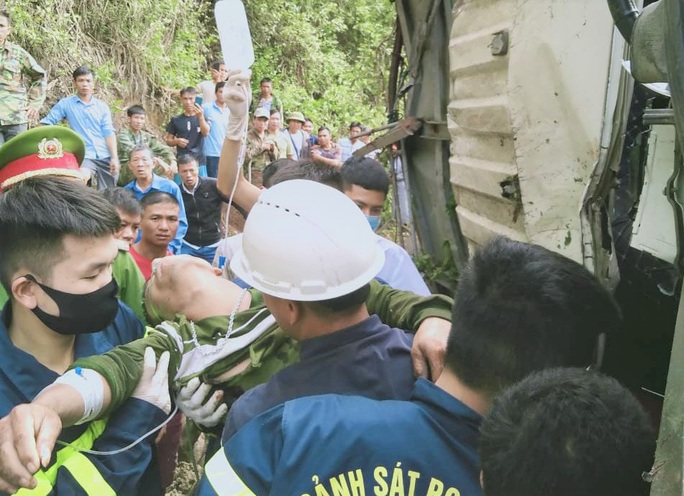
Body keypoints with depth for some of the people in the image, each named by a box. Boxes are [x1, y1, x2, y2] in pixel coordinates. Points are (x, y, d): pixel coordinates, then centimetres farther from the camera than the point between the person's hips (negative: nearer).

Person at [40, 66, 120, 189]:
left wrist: (114, 158, -6)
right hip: (84, 156, -3)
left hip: (105, 157, 3)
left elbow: (109, 133, 5)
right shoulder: (65, 104, 6)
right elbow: (46, 123, 5)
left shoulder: (102, 106, 11)